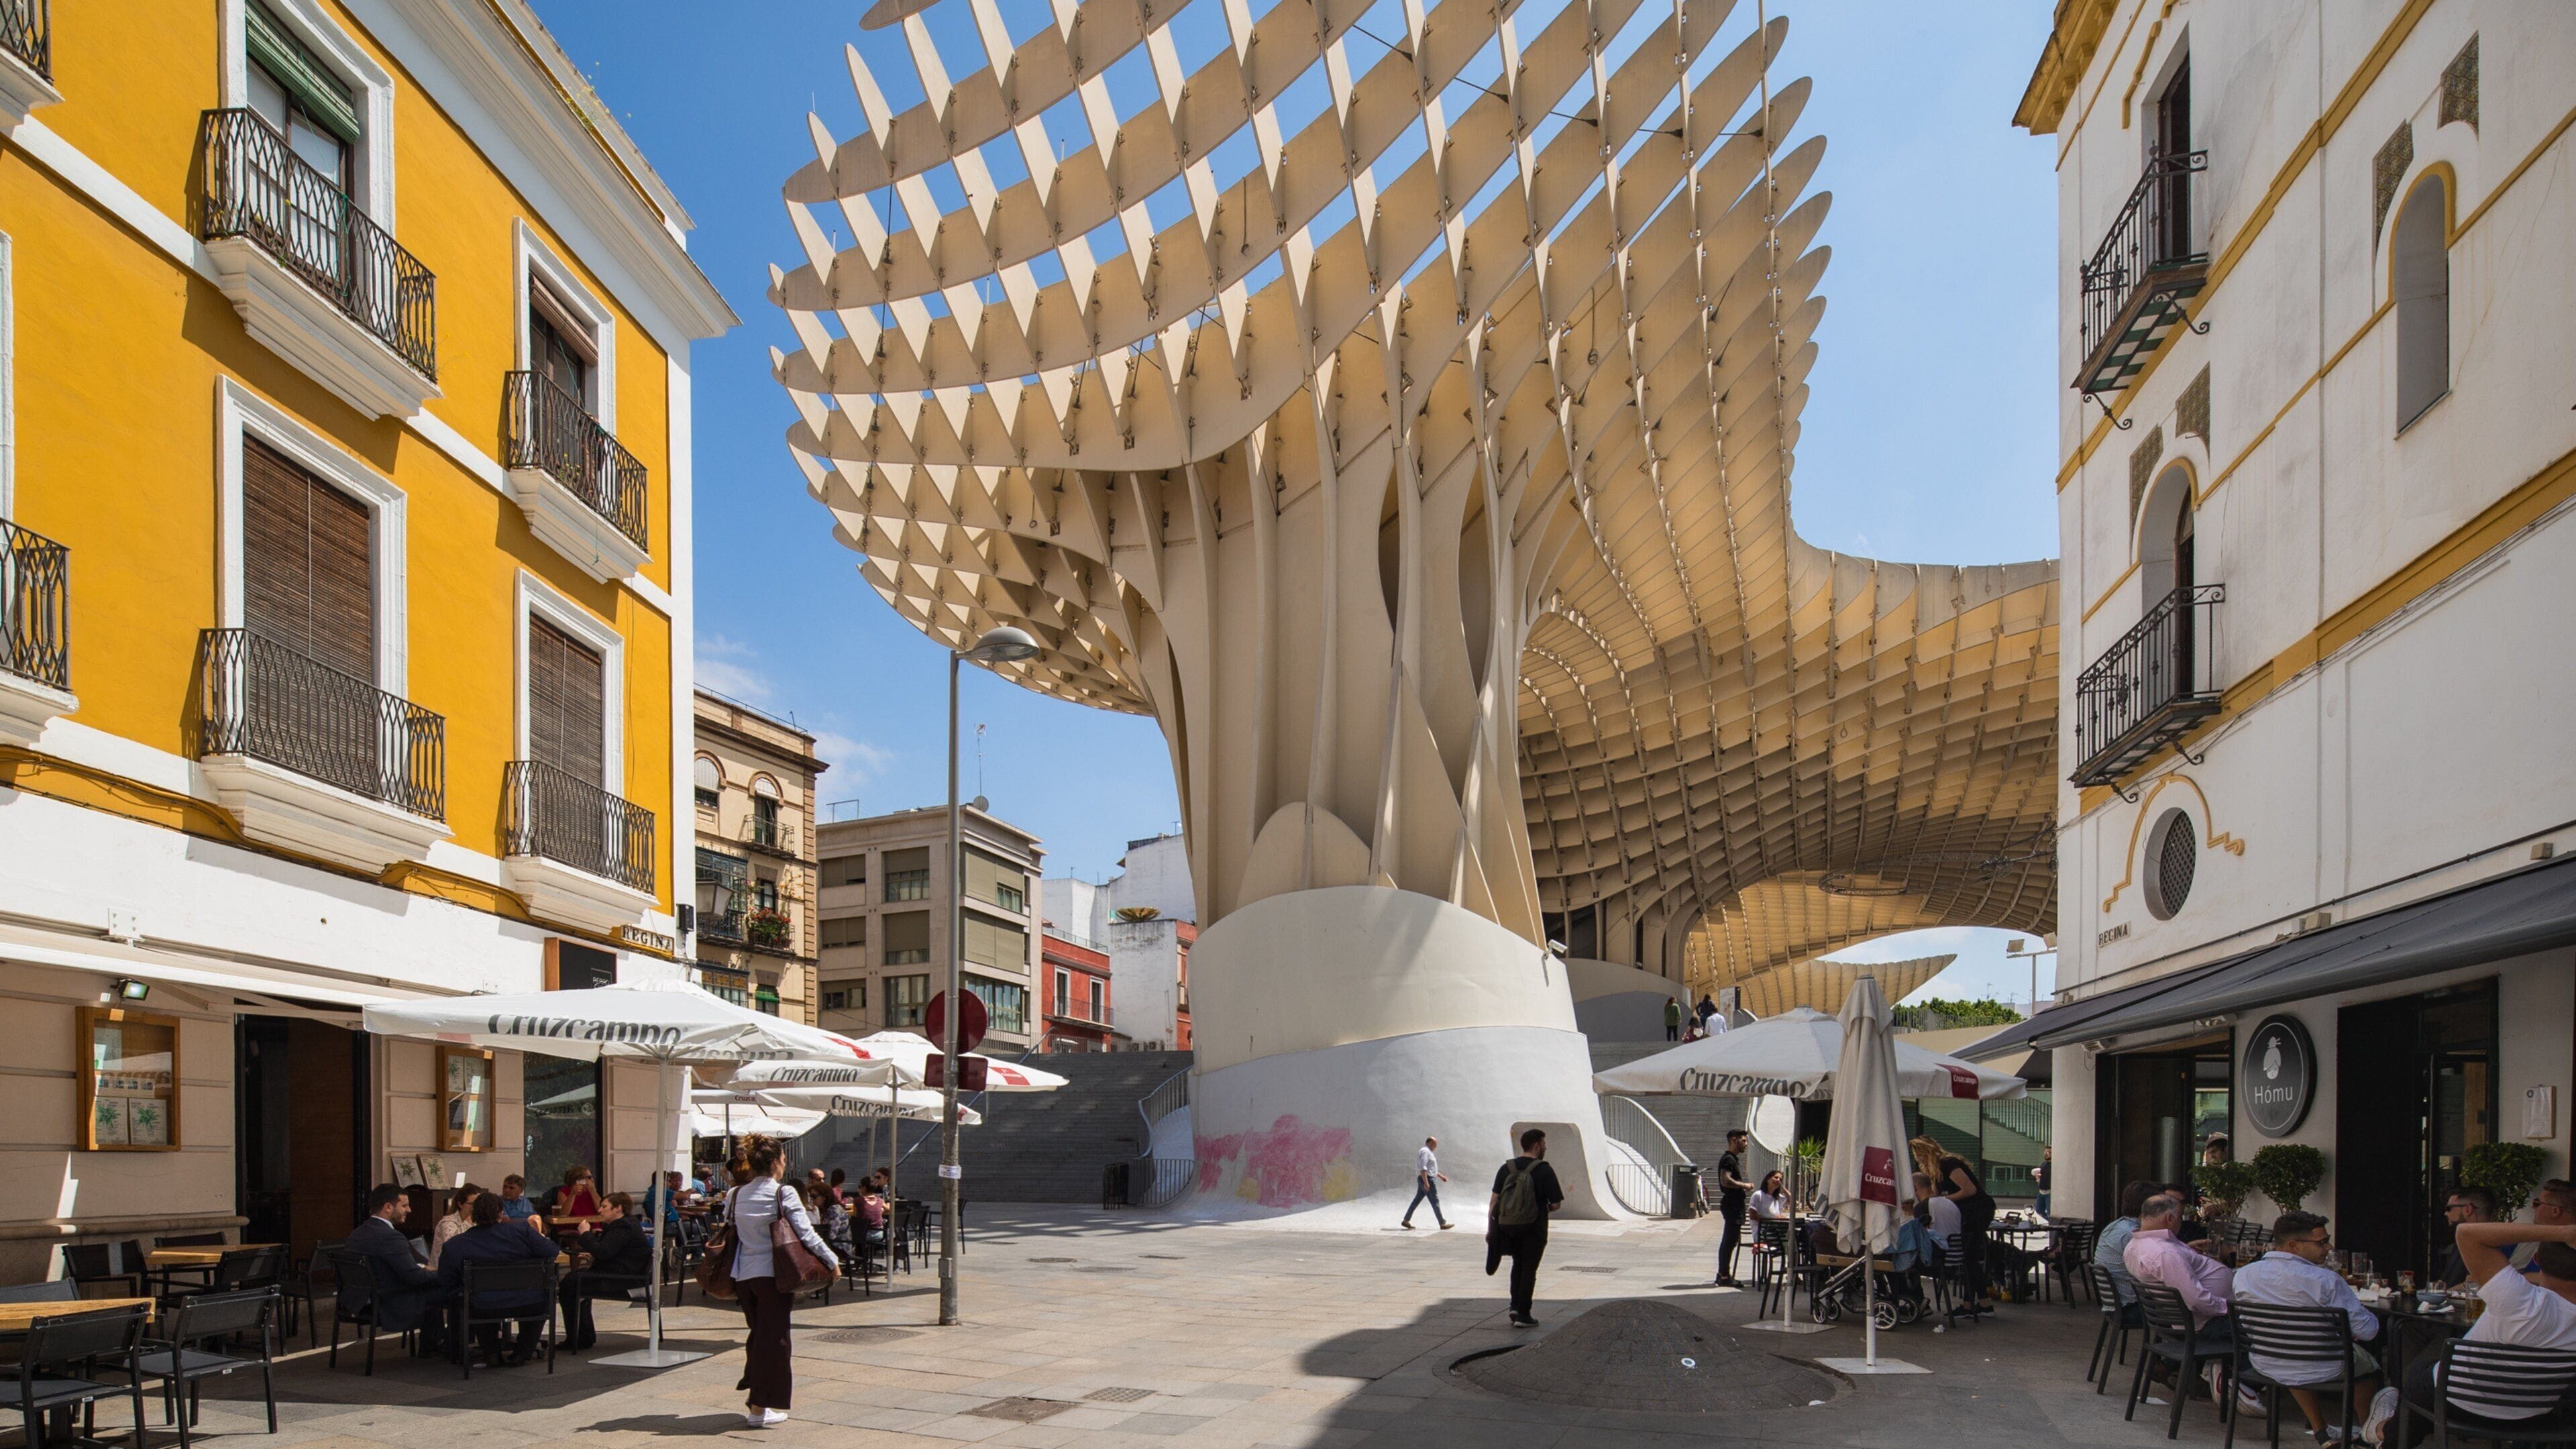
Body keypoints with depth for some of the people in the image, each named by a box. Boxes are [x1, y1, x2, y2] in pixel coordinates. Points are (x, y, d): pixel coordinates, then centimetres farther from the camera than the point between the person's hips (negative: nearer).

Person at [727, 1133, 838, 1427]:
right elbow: (806, 1233, -12)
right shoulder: (784, 1194, -10)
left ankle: (755, 1395, 26)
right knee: (773, 1338, 2)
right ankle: (759, 1408, 4)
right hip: (772, 1273, -5)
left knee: (759, 1333, 21)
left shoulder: (735, 1196, 6)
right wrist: (832, 1261, -3)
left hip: (743, 1275, 6)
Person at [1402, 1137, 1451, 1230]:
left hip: (1425, 1181, 10)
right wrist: (1426, 1182, -27)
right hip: (1427, 1180, -10)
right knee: (1435, 1202, -5)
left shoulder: (1428, 1152, 20)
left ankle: (1406, 1220, 10)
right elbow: (1423, 1168, -23)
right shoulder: (1425, 1151, -14)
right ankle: (1443, 1224, -1)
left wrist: (1441, 1176, 28)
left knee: (1417, 1200, 10)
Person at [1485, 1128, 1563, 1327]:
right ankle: (1523, 1315, 6)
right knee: (1529, 1269, 6)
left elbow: (1493, 1201, 1)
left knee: (1518, 1265, 23)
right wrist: (1548, 1208, 13)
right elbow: (1556, 1204, -10)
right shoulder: (1544, 1171, -9)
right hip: (1533, 1228, -4)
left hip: (1507, 1227, 4)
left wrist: (1490, 1228, 6)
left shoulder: (1506, 1168, 3)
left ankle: (1515, 1305, 16)